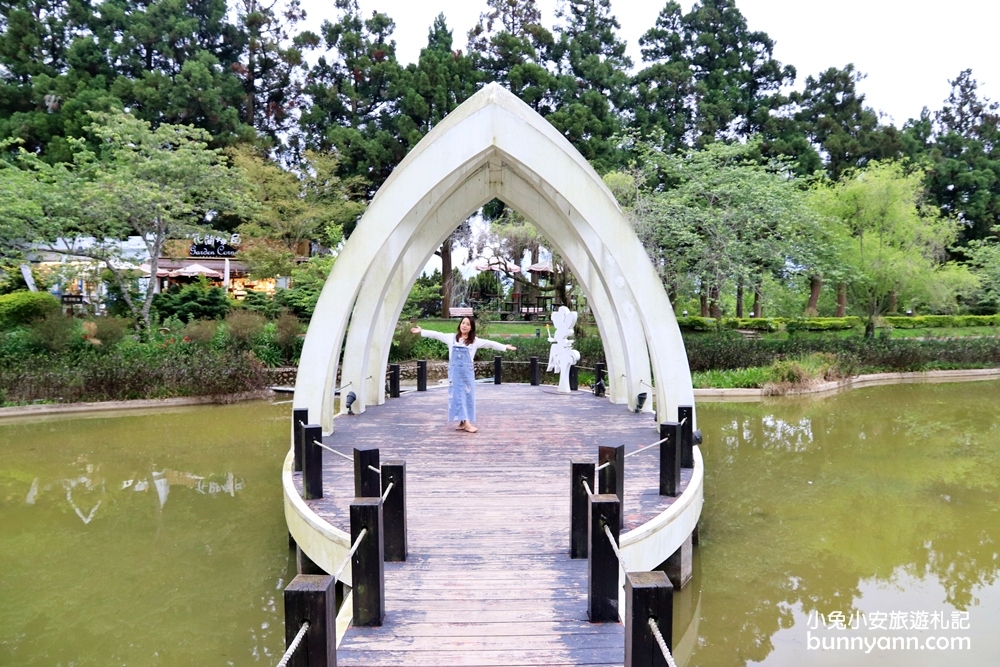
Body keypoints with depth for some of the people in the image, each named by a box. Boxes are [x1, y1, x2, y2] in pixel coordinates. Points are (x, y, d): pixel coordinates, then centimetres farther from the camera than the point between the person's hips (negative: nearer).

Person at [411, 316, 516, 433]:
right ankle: (465, 423, -5)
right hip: (454, 371, 0)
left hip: (467, 371, 0)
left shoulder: (475, 341, 3)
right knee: (457, 395, -5)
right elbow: (436, 335, 8)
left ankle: (463, 422, 13)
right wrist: (421, 331, 7)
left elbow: (490, 343, 0)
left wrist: (505, 347, -4)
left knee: (467, 395, 3)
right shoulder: (452, 338, 6)